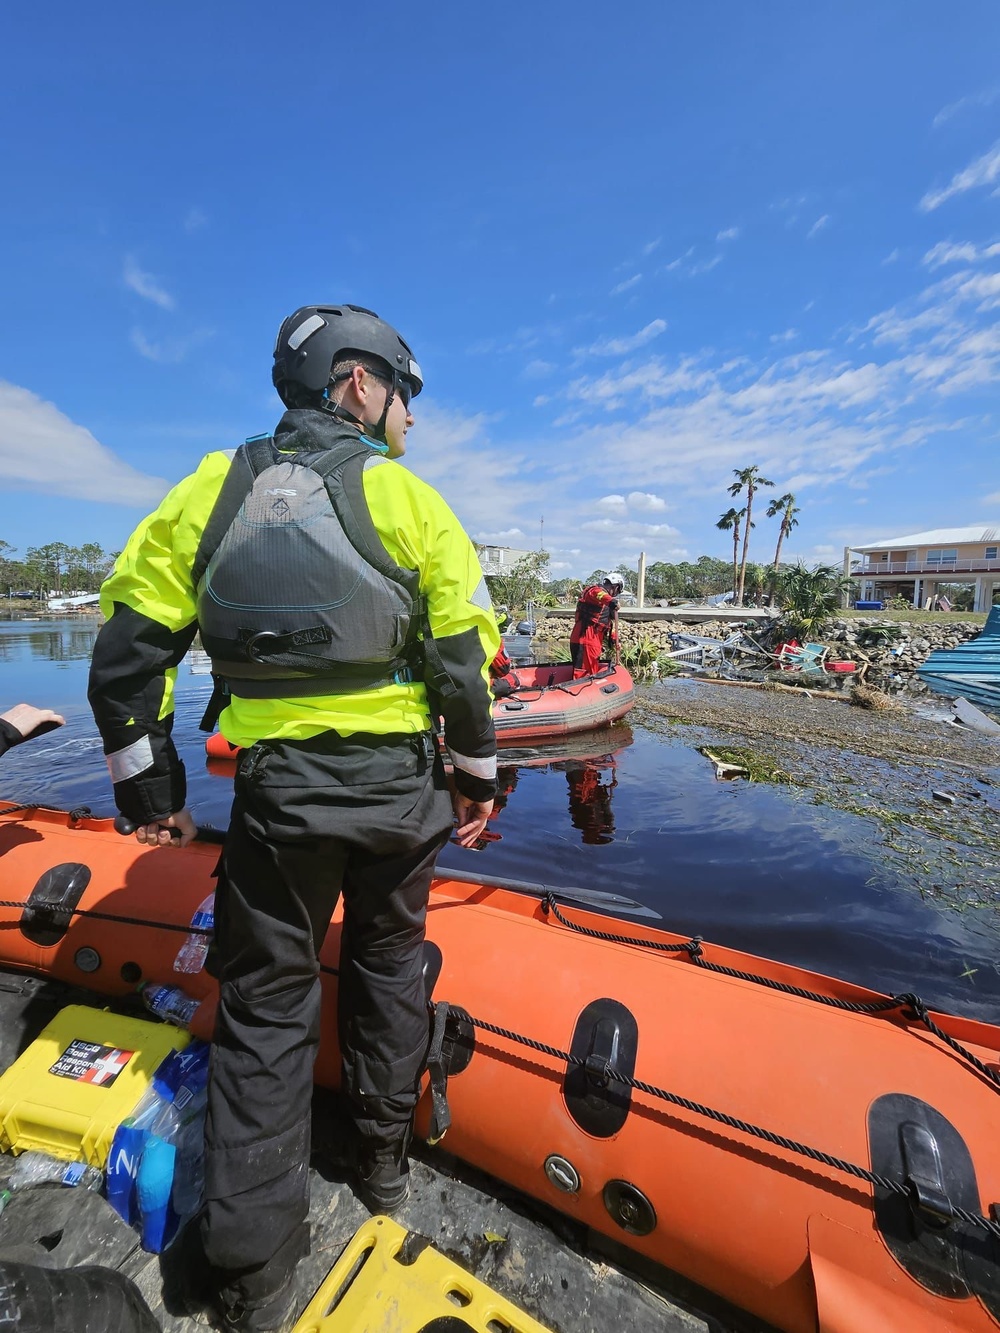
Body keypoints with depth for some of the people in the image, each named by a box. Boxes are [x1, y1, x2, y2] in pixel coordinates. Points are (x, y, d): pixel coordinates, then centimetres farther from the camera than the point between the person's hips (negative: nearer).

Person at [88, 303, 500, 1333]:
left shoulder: (212, 488, 5)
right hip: (400, 787, 0)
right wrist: (477, 777, 6)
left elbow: (127, 649, 1)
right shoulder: (408, 499, -2)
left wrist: (149, 789, 10)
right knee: (387, 962, 23)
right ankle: (384, 1162, 43)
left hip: (277, 793, 1)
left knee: (265, 998, 16)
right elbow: (464, 660, -6)